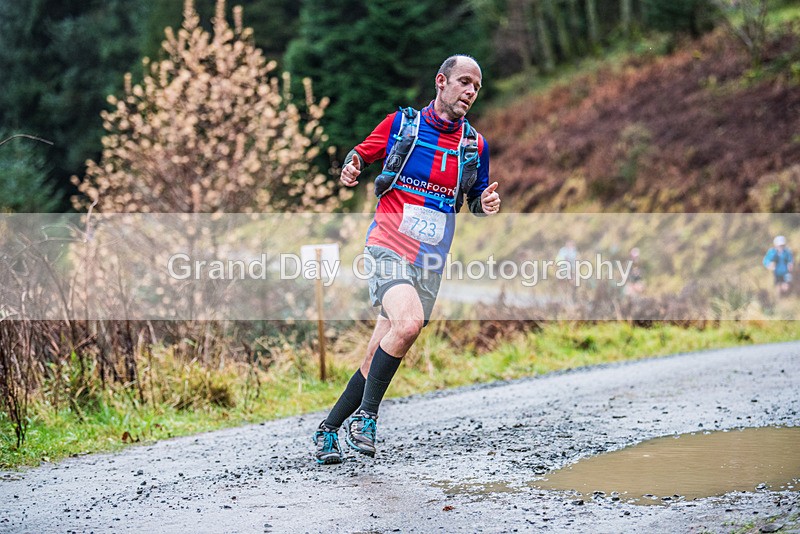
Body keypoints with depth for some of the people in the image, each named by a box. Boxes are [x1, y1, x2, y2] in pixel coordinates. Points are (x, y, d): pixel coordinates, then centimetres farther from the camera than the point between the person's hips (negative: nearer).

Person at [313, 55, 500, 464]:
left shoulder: (476, 145, 10)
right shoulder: (401, 123, 1)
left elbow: (475, 199, 21)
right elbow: (361, 152, 12)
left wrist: (485, 203, -2)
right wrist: (351, 167, -11)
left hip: (430, 263, 4)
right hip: (388, 247, -4)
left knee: (379, 360, 3)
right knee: (408, 322, -31)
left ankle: (328, 430, 20)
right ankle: (364, 416, -15)